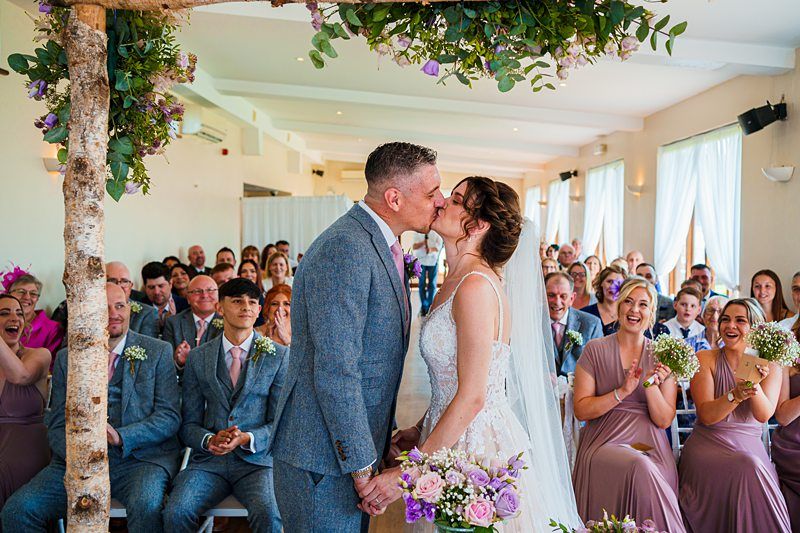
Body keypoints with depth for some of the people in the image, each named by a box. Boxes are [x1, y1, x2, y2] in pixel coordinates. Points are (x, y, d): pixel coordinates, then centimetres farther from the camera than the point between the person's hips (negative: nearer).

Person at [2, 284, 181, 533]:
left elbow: (169, 416, -1)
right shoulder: (66, 358, 13)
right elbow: (57, 425, 10)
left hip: (140, 457, -3)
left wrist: (121, 437, -18)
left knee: (146, 506, -33)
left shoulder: (157, 352, 4)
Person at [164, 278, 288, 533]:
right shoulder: (198, 358, 9)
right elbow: (189, 423, 10)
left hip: (257, 459, -2)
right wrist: (209, 440, -12)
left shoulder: (279, 356, 3)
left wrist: (247, 439, -16)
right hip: (208, 459, 2)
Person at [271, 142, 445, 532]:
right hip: (322, 459, -9)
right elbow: (334, 372, -25)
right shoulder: (345, 249, -22)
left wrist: (384, 438, 16)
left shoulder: (383, 246, 10)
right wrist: (363, 466, -19)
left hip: (356, 443, 9)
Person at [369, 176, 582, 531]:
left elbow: (472, 397, -23)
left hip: (479, 442, -8)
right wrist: (422, 429, 8)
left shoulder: (477, 285, -21)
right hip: (452, 436, 8)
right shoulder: (455, 282, 6)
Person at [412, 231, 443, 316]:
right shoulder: (418, 233, 3)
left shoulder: (436, 233, 0)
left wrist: (432, 249, -27)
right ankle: (424, 306, 12)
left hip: (433, 261, -1)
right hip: (421, 261, 1)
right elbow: (414, 247, -1)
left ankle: (430, 307, 10)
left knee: (432, 284, 2)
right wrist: (423, 242, -21)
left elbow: (439, 245, -6)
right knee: (422, 284, 4)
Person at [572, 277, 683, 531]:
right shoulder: (595, 350, 3)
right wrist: (622, 392, -14)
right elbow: (581, 410, -2)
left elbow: (664, 420, 3)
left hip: (650, 445, 2)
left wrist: (651, 385, -14)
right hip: (603, 442, -1)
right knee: (641, 468, -30)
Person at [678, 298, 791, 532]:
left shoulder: (769, 366, 6)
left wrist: (755, 385, -29)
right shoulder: (705, 359, 0)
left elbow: (764, 415, -11)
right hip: (708, 443, -2)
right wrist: (735, 395, -27)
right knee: (749, 467, -29)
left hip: (750, 443, 2)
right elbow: (706, 415, -10)